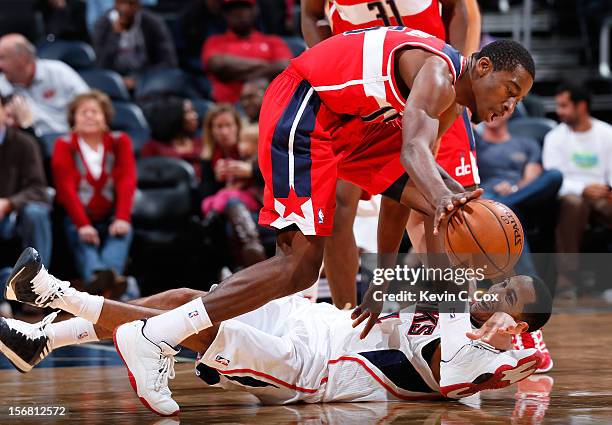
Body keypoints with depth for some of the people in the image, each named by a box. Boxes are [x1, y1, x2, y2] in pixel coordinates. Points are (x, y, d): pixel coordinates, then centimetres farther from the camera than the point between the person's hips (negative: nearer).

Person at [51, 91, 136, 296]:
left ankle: (111, 272, -60)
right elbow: (67, 188, -9)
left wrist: (122, 218, -21)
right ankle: (96, 275, -63)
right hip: (78, 218, -2)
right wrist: (82, 224, -24)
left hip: (110, 217, 2)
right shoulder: (64, 146, 4)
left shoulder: (120, 142, 9)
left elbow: (127, 181, -3)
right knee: (83, 240, -33)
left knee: (122, 232, -31)